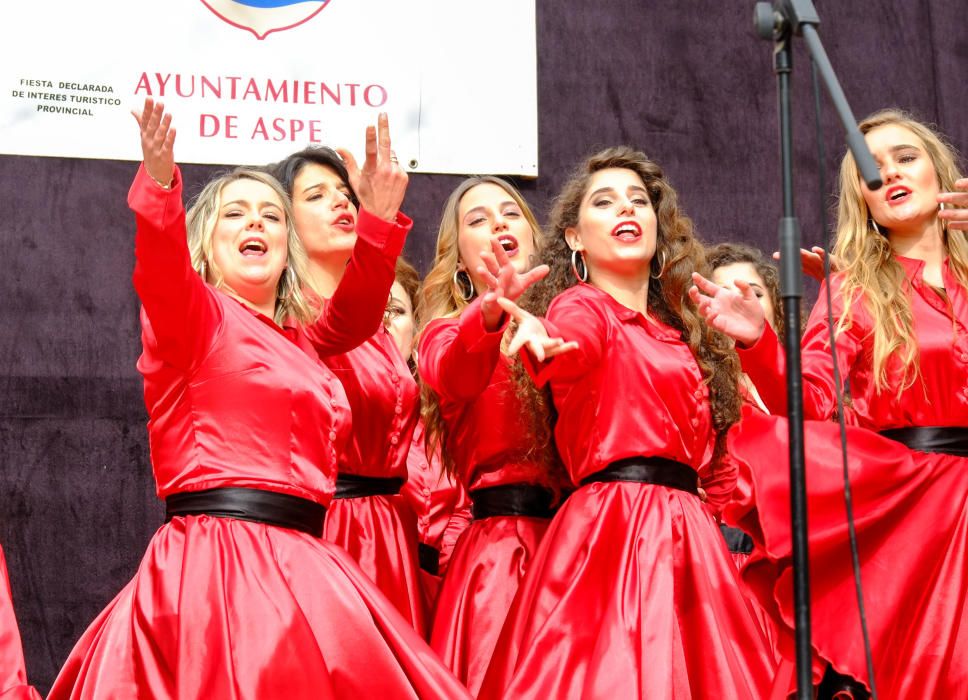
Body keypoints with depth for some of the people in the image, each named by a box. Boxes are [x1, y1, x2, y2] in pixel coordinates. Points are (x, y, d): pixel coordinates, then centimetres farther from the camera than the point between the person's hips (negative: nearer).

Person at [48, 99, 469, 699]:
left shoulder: (298, 342, 22)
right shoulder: (196, 313, 2)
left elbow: (355, 312, 16)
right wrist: (160, 188, -36)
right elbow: (161, 272, -16)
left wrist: (380, 218, 2)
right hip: (217, 558, -7)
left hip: (297, 566, 7)